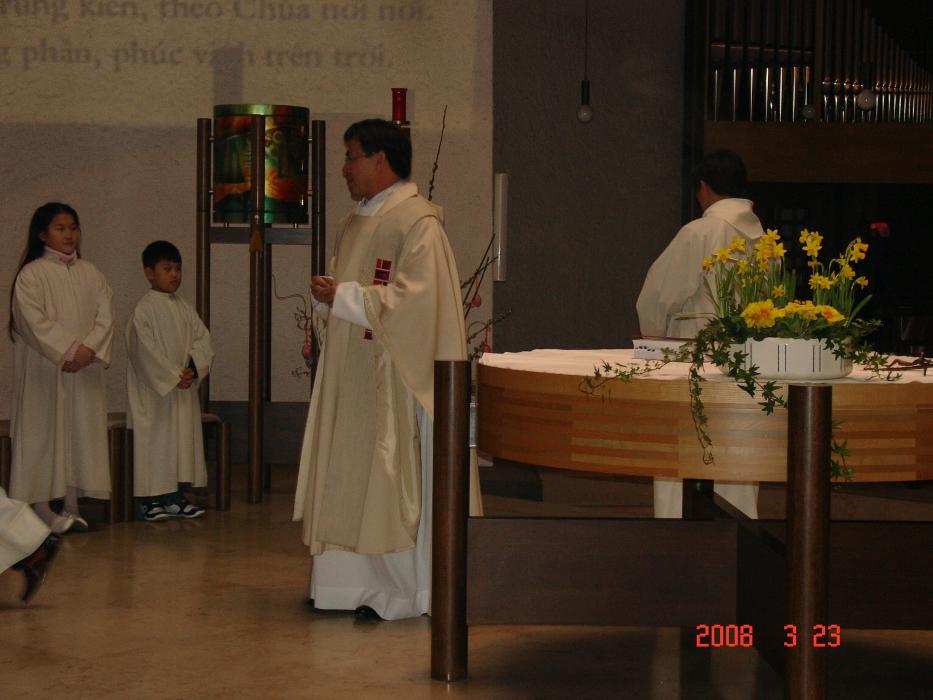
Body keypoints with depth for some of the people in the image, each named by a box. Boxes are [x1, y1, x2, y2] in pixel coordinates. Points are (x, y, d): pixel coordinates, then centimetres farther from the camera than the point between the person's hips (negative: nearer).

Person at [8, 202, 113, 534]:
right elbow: (35, 322, -13)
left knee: (80, 431, 5)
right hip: (43, 370, -5)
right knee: (42, 432, -2)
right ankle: (41, 509, 2)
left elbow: (105, 317, 2)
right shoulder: (31, 275, -4)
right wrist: (68, 351, -20)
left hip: (84, 371, 5)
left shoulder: (90, 274, 10)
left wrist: (89, 350, -15)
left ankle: (71, 507, 11)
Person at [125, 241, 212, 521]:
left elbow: (202, 339, 8)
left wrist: (194, 367, -10)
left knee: (183, 439, 9)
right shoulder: (145, 308, -10)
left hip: (184, 388, 7)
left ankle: (175, 498, 17)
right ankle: (149, 499, 5)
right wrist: (172, 376, -17)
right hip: (154, 390, -7)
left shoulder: (184, 308, 12)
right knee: (154, 441, -3)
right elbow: (144, 349, -16)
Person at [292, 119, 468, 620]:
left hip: (390, 376, -9)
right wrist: (325, 297, 0)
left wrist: (343, 297, -18)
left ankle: (399, 589, 5)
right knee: (345, 474, 9)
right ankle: (348, 579, 15)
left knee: (389, 476, -4)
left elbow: (414, 297, -21)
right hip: (347, 372, 9)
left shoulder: (418, 222, -11)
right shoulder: (356, 221, 17)